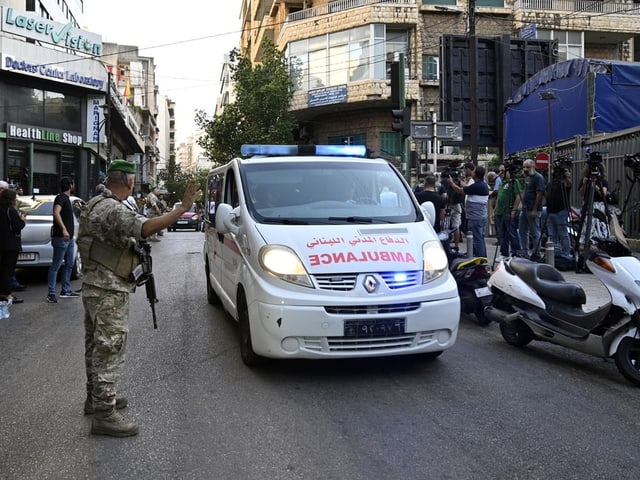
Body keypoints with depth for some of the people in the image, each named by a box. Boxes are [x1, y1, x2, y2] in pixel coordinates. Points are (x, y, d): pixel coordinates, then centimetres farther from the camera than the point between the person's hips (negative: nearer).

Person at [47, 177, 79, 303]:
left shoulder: (66, 198, 18)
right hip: (61, 237, -10)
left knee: (69, 264, 13)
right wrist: (64, 229, -39)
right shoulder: (61, 198, -12)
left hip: (69, 237, 10)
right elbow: (56, 213, -29)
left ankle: (65, 290, 21)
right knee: (56, 265, -6)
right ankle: (51, 294, -3)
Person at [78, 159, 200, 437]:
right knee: (109, 351, -5)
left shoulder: (96, 204, 12)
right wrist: (182, 209, -37)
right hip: (109, 292, -10)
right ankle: (104, 414, 1)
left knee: (97, 347, 20)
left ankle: (96, 397, 34)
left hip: (94, 287, 10)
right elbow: (145, 228, -37)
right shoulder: (113, 209, -21)